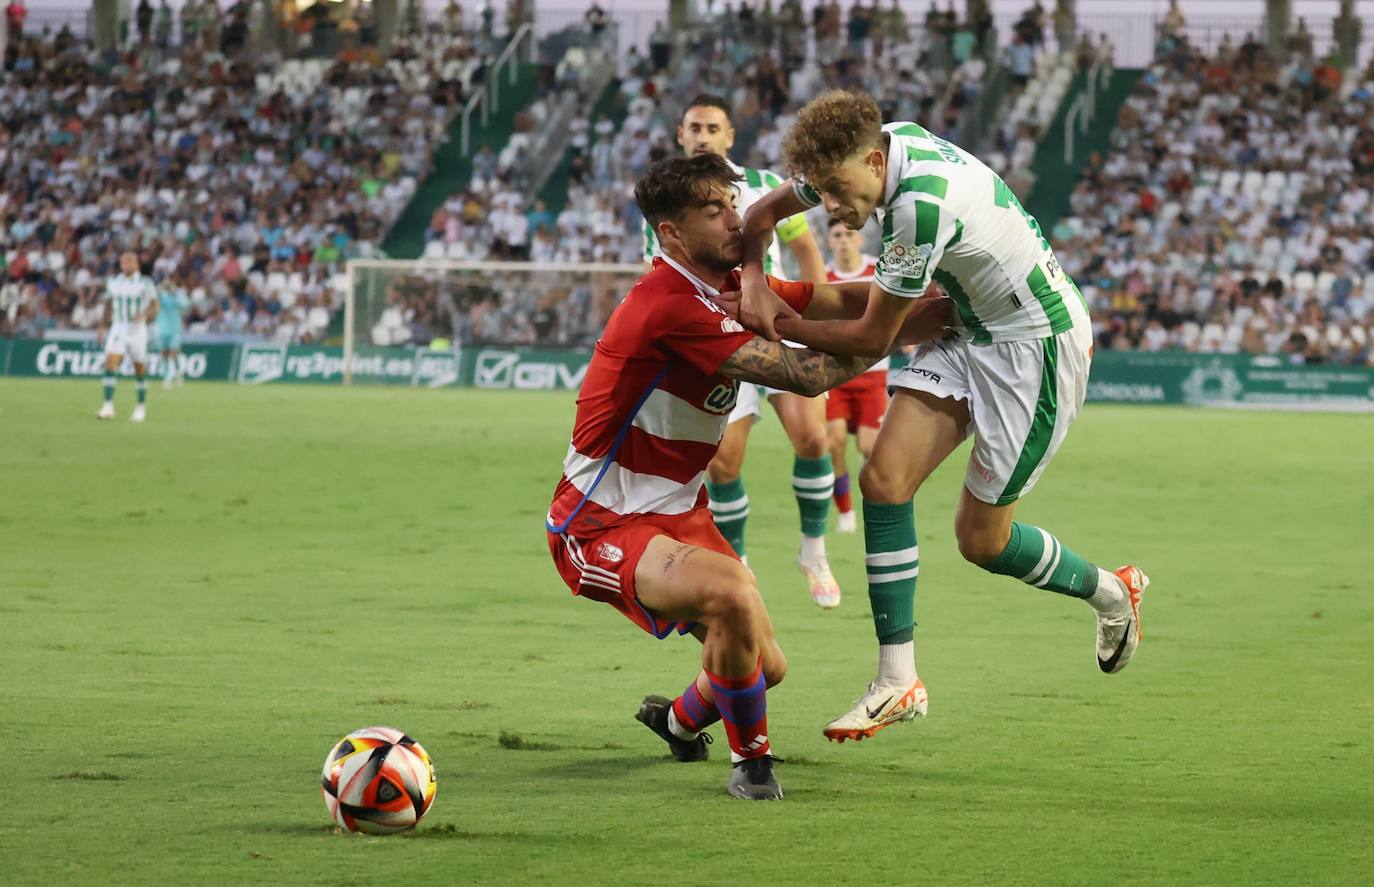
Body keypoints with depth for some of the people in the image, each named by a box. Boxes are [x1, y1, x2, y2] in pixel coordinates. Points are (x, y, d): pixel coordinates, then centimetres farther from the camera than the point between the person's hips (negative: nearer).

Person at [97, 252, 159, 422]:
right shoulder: (113, 282, 8)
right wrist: (103, 327, 16)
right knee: (110, 363, -16)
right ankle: (108, 406, -19)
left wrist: (143, 315, -23)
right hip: (117, 328, 2)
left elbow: (154, 306, -3)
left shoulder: (145, 283, -3)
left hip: (137, 330, -2)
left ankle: (142, 407, 23)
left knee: (140, 369, 6)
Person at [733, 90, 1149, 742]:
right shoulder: (866, 151, -8)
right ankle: (898, 681, -4)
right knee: (884, 477, -8)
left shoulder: (922, 205, -33)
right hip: (973, 329, 8)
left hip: (1038, 342, -8)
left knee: (981, 538, 0)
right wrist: (753, 279, -15)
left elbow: (872, 339, -21)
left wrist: (783, 326, -11)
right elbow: (762, 212, 4)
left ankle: (1112, 594, 28)